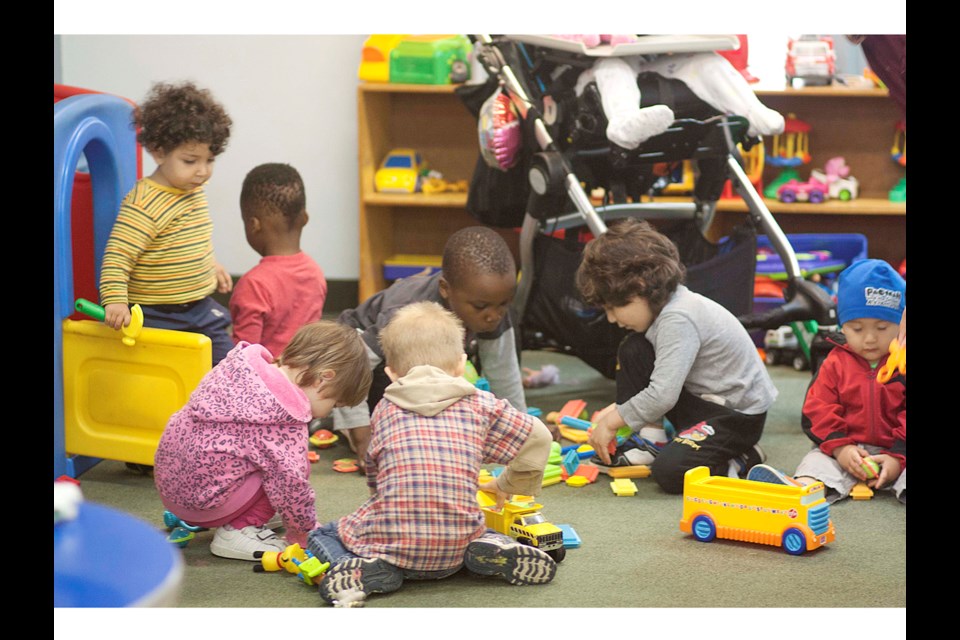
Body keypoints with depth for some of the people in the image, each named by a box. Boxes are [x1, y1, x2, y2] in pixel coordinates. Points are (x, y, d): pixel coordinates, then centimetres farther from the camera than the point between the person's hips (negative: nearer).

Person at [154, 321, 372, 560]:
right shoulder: (286, 420, -22)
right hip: (202, 498, -9)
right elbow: (290, 484, -15)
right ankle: (236, 530, -4)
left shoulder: (243, 362, 0)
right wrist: (305, 531, 4)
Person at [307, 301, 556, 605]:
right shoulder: (482, 404, 7)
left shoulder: (384, 409, 9)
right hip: (454, 551, 2)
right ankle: (496, 551, 2)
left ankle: (366, 569, -9)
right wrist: (508, 484, 30)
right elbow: (537, 439, 14)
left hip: (390, 542, -2)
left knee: (321, 536, 22)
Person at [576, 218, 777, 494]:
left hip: (738, 416, -10)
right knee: (632, 350, -3)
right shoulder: (663, 306, 3)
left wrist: (612, 421, -20)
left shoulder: (678, 320, -27)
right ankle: (648, 442, 3)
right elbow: (657, 380, 17)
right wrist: (617, 409, 8)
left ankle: (742, 462, -3)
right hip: (701, 398, 10)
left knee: (668, 471, -29)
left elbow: (661, 396, -33)